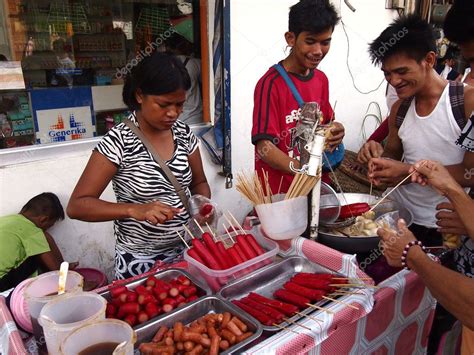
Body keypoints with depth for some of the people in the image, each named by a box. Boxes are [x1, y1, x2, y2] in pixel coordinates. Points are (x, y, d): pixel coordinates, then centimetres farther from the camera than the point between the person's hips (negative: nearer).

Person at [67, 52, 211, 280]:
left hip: (185, 252, 5)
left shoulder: (184, 133, -4)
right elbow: (76, 206, -17)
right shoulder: (119, 141, -18)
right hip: (139, 262, -4)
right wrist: (134, 210, -31)